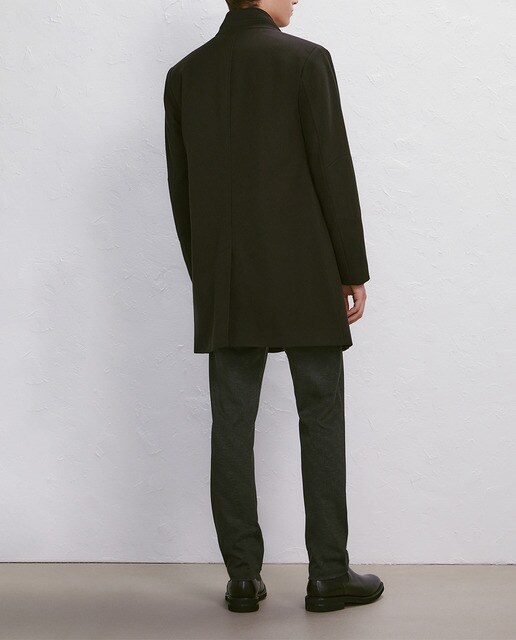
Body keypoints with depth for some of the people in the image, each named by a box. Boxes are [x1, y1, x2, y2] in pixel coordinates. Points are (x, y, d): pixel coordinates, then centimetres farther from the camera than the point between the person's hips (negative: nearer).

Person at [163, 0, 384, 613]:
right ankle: (328, 575, 11)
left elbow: (181, 190, 9)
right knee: (321, 422, 5)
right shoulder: (305, 60, -6)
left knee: (232, 426, 6)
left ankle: (243, 578, 13)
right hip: (303, 279, -4)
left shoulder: (184, 75, 7)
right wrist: (353, 272, -1)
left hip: (225, 287, 4)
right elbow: (334, 172, -9)